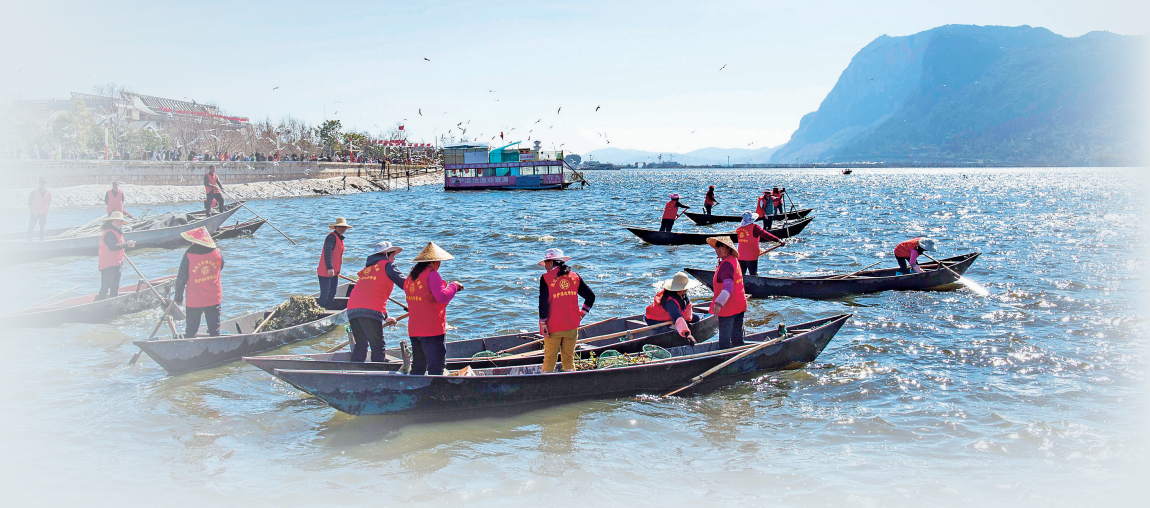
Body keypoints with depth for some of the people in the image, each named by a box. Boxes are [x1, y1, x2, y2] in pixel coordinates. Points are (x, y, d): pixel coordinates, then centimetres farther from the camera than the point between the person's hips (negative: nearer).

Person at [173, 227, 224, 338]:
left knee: (191, 329, 9)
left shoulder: (188, 256, -14)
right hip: (214, 299, 2)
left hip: (194, 300, -2)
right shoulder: (217, 253, -6)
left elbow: (181, 278, -8)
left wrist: (178, 296, 3)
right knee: (214, 328, 12)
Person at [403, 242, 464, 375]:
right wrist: (454, 286, -6)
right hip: (432, 330, -8)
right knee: (436, 368, -5)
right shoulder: (431, 274, -11)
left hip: (413, 330, 8)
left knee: (418, 368, 14)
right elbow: (442, 297, -21)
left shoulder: (410, 276, 13)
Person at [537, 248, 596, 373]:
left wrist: (543, 323, -7)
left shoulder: (546, 278, -7)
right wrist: (581, 314, 11)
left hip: (553, 327, -4)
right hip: (572, 325, 4)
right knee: (569, 359, 11)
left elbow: (543, 302, -12)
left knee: (549, 359, 4)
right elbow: (590, 295, 7)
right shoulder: (575, 277, 6)